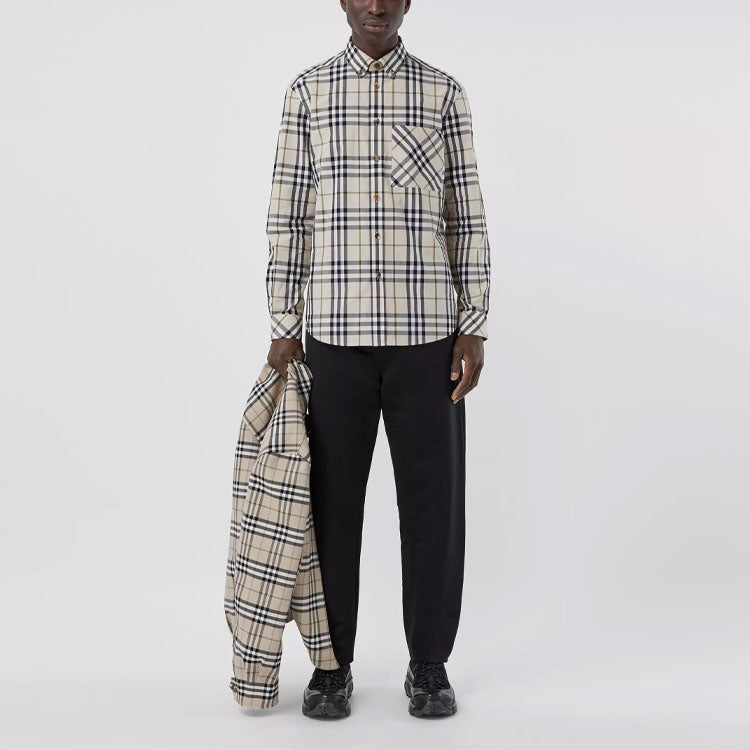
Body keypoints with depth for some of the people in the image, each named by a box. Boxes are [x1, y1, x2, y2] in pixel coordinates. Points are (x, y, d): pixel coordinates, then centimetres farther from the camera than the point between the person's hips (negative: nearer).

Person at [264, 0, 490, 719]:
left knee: (432, 500, 4)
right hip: (335, 334, 0)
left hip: (427, 333, 0)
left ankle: (429, 664, 20)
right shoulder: (307, 91, 8)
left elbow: (467, 218, 6)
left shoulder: (444, 93, 8)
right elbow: (288, 217, 5)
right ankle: (332, 664, 21)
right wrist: (284, 328, 0)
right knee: (332, 500, 5)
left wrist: (473, 328, -1)